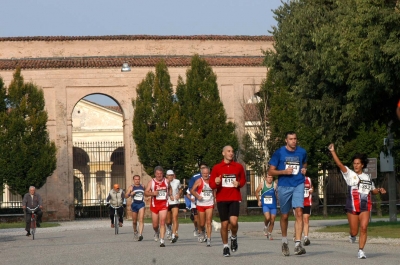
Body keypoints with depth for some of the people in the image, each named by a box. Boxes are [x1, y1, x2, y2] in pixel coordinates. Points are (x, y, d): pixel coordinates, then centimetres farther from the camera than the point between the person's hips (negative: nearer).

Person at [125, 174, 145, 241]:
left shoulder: (143, 187, 10)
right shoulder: (131, 187, 3)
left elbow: (145, 193, 29)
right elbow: (126, 196, -3)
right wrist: (130, 194, -21)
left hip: (141, 204, 0)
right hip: (134, 204, 0)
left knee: (141, 219, -18)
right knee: (134, 221, 10)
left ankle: (140, 234, -27)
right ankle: (135, 232, 36)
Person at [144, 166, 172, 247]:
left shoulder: (166, 181, 5)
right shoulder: (151, 182, -2)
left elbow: (169, 188, 27)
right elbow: (146, 192, -5)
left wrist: (170, 194, 11)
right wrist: (152, 193, -22)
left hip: (164, 204, 0)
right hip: (154, 205, 0)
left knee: (162, 222, -14)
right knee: (155, 224, 8)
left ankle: (162, 240, -16)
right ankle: (156, 232, 43)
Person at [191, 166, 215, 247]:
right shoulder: (199, 181, -4)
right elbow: (192, 190, -5)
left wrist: (214, 201, 14)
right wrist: (197, 196, -22)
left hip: (210, 204, 1)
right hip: (201, 204, -1)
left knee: (208, 222, -10)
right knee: (202, 223, 7)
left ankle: (209, 239, -13)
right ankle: (202, 232, 40)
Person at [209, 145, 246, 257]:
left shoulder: (238, 167, 5)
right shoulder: (217, 168, 3)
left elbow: (243, 180, 17)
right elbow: (211, 184, 5)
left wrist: (239, 184, -5)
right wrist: (216, 183, -17)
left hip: (234, 199, 0)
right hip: (221, 199, 0)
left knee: (233, 221, -17)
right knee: (224, 224, 2)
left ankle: (234, 237, 14)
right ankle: (225, 246, 17)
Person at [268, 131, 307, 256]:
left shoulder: (302, 152, 5)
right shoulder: (279, 153, -2)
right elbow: (270, 171, 0)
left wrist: (304, 169, 4)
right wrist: (284, 172, -15)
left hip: (298, 185, 0)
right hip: (284, 187, 0)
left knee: (299, 212, -17)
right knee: (284, 216, 11)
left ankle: (298, 244, -22)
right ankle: (284, 242, 33)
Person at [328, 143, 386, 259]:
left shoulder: (367, 177, 13)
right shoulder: (349, 174, 2)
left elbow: (373, 190, 26)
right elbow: (339, 164, -11)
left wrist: (379, 190, 5)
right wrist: (332, 151, -21)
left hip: (365, 207, 2)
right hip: (352, 207, -2)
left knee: (364, 228, -15)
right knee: (354, 231, 2)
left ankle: (361, 250, -8)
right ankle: (352, 236, 39)